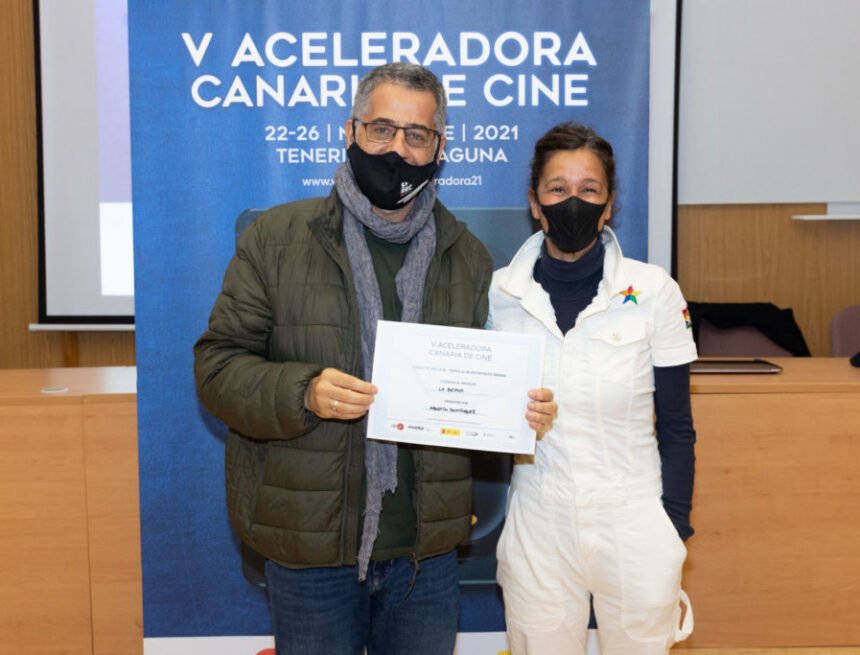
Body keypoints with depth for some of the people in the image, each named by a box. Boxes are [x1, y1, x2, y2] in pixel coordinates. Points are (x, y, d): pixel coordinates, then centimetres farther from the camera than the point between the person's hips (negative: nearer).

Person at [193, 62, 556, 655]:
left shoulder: (468, 256, 7)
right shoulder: (277, 238, -2)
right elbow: (218, 364, -4)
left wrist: (527, 409, -8)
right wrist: (302, 392, -23)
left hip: (427, 546, 3)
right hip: (310, 543, -2)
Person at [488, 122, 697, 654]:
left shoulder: (654, 292, -7)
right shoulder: (501, 293, -2)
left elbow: (676, 428, -2)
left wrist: (676, 536, -2)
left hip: (633, 524, -1)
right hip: (537, 528, 2)